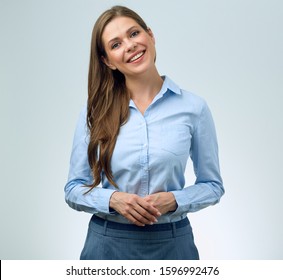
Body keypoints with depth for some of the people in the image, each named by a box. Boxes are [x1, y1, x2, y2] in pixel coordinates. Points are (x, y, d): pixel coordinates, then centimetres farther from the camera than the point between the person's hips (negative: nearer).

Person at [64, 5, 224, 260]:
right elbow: (73, 188, 1)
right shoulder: (95, 112, -4)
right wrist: (113, 199, -17)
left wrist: (174, 199, -15)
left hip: (172, 242, 0)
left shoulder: (193, 107, -6)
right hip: (107, 242, 0)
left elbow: (212, 185, 3)